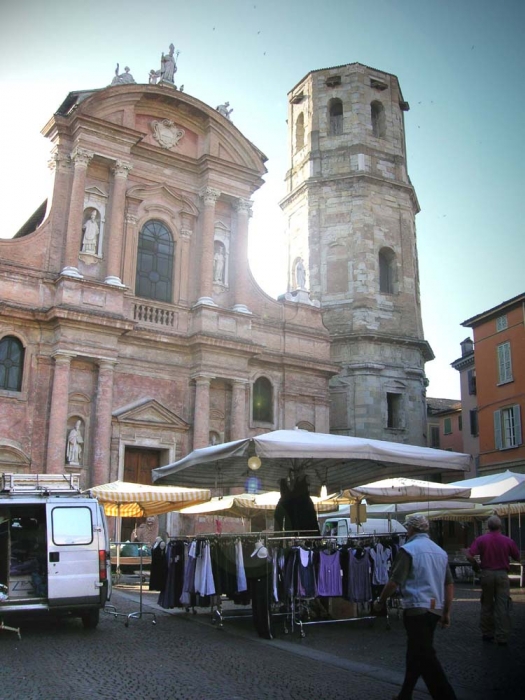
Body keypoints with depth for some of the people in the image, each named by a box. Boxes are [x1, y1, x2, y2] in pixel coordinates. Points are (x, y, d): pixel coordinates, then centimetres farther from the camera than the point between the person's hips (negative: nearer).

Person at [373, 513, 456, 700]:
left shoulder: (408, 549, -10)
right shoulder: (440, 551, 12)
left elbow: (395, 582, -14)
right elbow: (449, 584, 13)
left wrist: (380, 602, -1)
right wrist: (446, 612, 19)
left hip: (416, 608, -8)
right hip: (435, 608, 8)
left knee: (424, 655, -4)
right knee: (415, 652, 17)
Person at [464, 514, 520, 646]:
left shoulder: (481, 540, -6)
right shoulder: (508, 541, -5)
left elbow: (469, 555, -13)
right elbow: (517, 558, 5)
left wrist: (476, 565, 5)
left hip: (486, 574, 1)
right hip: (502, 574, -1)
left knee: (487, 605, 13)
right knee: (502, 607, 3)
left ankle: (487, 634, 20)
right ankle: (502, 637, 3)